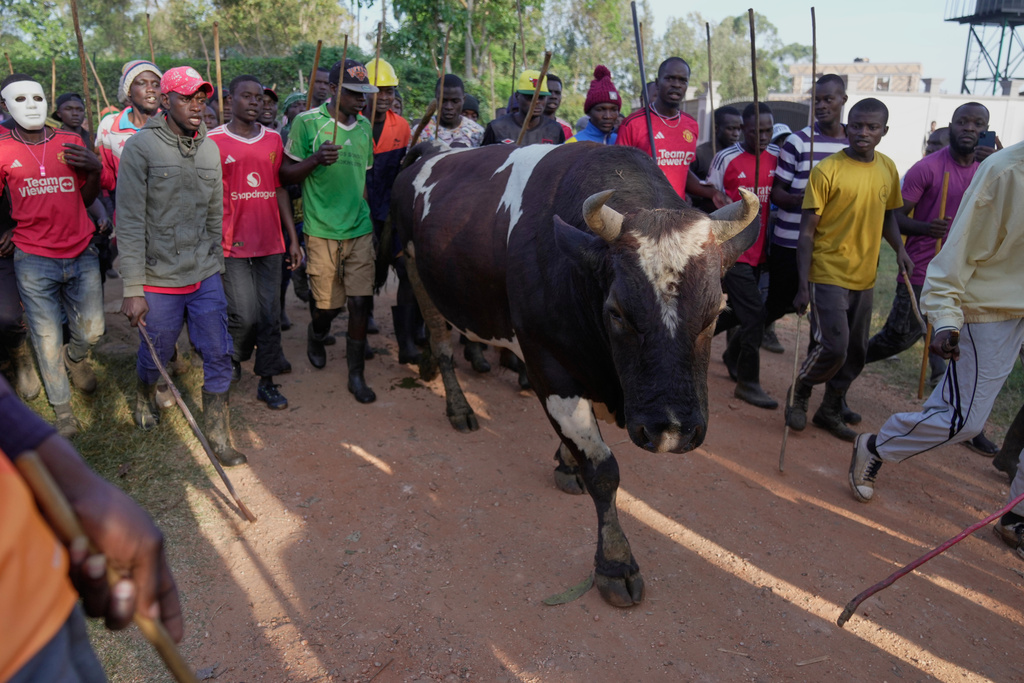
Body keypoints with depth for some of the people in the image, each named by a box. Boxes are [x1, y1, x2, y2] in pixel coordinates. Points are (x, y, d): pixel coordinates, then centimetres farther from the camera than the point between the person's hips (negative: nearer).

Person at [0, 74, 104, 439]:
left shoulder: (70, 142, 4)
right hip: (34, 261, -2)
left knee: (91, 331, 8)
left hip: (82, 255, 2)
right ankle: (62, 410, 24)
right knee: (47, 340, 6)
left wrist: (95, 169, -8)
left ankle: (75, 358, 46)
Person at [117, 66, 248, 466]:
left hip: (205, 276, 4)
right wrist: (133, 290, -16)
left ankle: (218, 436, 18)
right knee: (155, 354, 14)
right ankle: (144, 398, 47)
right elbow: (130, 223, -13)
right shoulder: (141, 147, -10)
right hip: (159, 280, -4)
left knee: (218, 356, 4)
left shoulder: (209, 149, 6)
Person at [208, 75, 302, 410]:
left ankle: (267, 382, 17)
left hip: (271, 243, 4)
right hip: (233, 244, -3)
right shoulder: (213, 141, -1)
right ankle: (233, 355, 26)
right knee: (246, 315, -7)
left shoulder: (273, 139, 10)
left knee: (270, 315, 5)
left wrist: (293, 238, 10)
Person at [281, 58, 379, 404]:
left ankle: (356, 375, 11)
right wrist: (315, 160, -20)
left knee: (360, 301, -1)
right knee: (329, 305, 5)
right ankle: (315, 336, 41)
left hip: (360, 229, 4)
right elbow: (286, 174, -2)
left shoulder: (364, 126, 10)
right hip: (322, 230, -4)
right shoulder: (307, 122, -5)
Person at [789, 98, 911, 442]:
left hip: (864, 277, 6)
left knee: (856, 353, 11)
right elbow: (807, 231, -11)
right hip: (828, 275, -6)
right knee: (833, 348, -13)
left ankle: (830, 410, 29)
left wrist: (899, 248, 0)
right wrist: (803, 286, -15)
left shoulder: (888, 169, 6)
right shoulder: (826, 171, -11)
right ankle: (799, 395, 15)